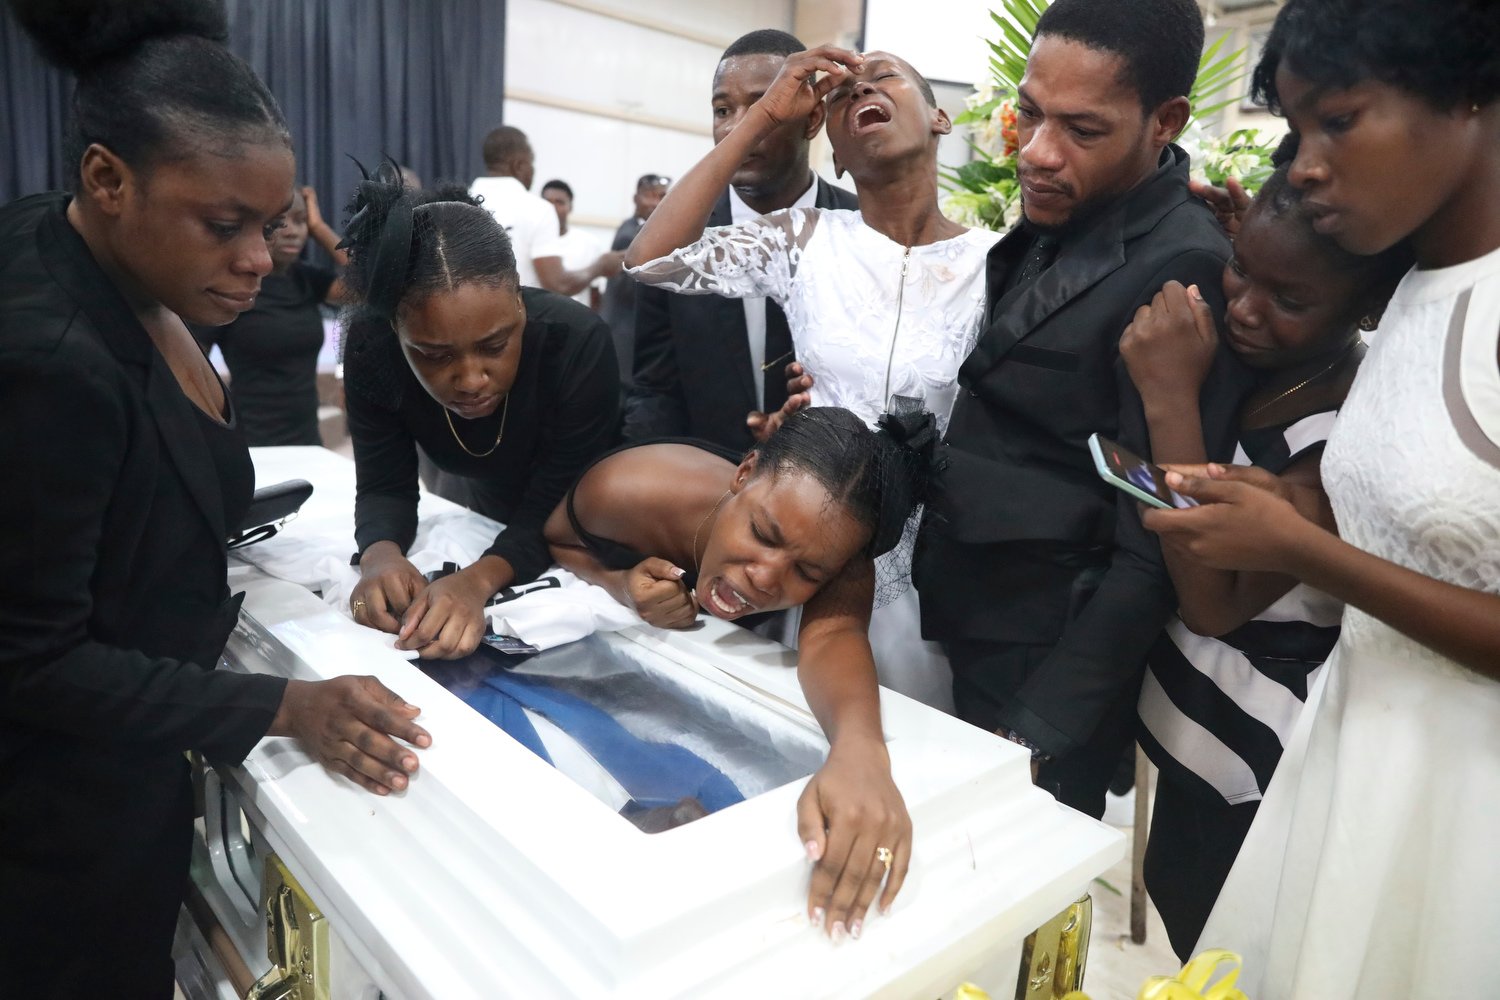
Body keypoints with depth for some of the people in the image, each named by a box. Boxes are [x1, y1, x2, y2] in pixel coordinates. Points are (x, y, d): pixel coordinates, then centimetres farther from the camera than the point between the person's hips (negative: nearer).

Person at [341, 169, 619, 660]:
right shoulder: (370, 345, -23)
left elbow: (554, 514, -29)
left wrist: (480, 579, -46)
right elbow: (385, 487, -16)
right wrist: (381, 555, -36)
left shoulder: (576, 341, -31)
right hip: (497, 520, 2)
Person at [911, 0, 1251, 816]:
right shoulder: (1051, 230, 5)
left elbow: (1152, 551, -20)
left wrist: (1039, 733, -17)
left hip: (1050, 673, -8)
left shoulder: (1183, 274, -21)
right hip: (966, 636, 8)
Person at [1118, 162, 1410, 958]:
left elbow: (1214, 603, -27)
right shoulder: (1246, 364, -6)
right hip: (1192, 722, 7)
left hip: (1247, 770, -7)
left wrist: (1171, 404, -31)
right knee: (1173, 897, 26)